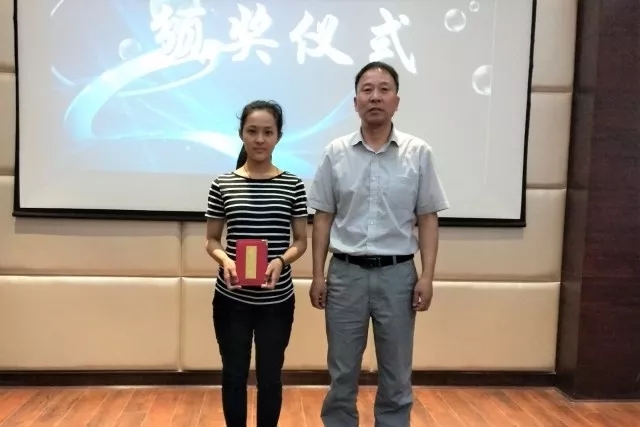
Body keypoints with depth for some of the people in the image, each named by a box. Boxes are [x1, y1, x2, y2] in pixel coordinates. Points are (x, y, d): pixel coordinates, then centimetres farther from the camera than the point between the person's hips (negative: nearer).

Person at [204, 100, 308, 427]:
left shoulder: (293, 185, -1)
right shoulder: (223, 184, -1)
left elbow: (300, 241, 3)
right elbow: (212, 240, 5)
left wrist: (281, 261, -17)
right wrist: (224, 260, -16)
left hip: (276, 300, 0)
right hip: (231, 299, 0)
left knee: (270, 376, 12)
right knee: (234, 374, 12)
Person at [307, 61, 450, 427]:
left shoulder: (419, 153, -1)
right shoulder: (336, 153, 1)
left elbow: (428, 219, 1)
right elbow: (323, 218, 4)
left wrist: (427, 276, -5)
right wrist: (318, 274, 0)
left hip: (397, 274, 0)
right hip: (346, 273, 1)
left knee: (397, 376, 12)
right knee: (342, 373, 13)